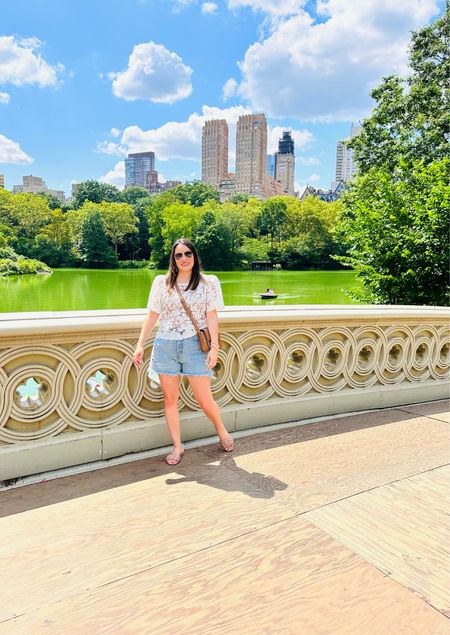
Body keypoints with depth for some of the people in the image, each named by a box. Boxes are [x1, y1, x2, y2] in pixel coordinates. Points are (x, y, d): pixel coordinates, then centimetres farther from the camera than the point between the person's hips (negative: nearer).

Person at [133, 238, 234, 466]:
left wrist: (214, 346, -9)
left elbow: (212, 317, 0)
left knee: (204, 399, 0)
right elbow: (152, 315, 8)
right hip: (165, 345, 2)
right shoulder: (161, 282, 6)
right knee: (170, 399, 8)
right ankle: (177, 447, 23)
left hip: (195, 345, -2)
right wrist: (140, 344, 2)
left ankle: (221, 430, 30)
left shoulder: (208, 283, 3)